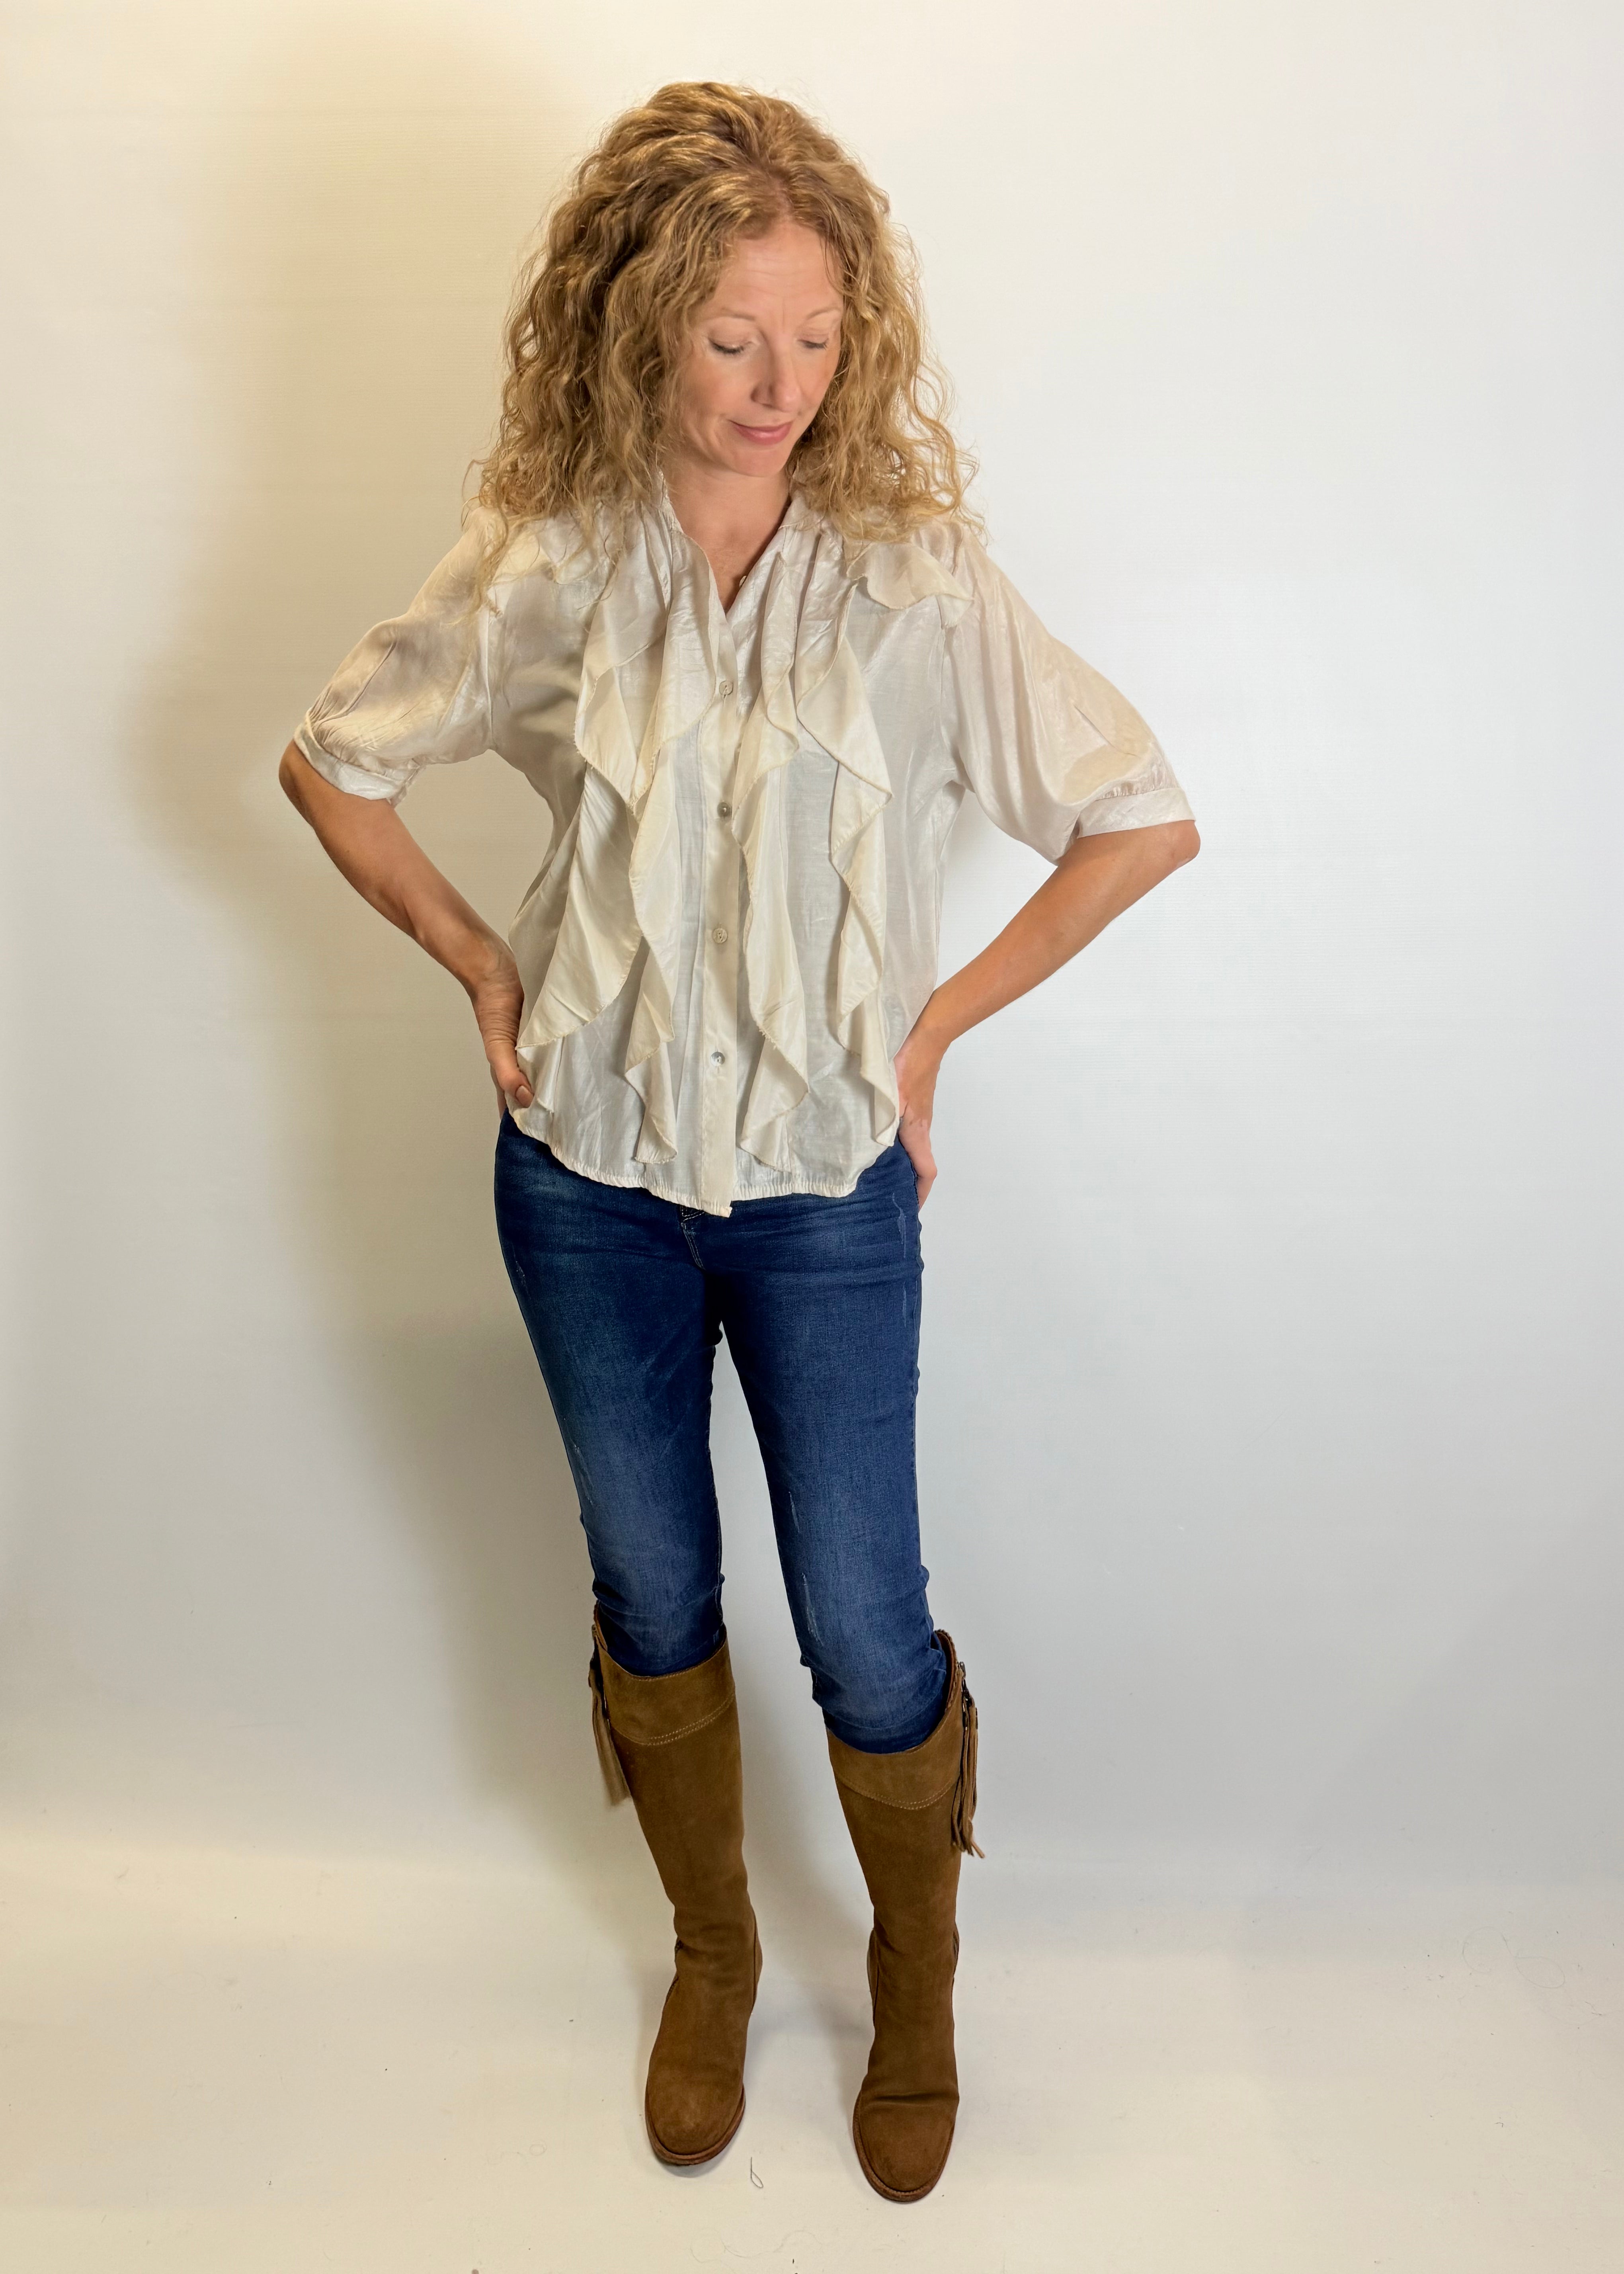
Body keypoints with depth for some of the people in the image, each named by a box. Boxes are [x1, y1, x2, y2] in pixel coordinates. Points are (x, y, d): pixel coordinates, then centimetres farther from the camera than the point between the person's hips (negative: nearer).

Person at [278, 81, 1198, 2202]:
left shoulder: (913, 570, -10)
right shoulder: (545, 566, -5)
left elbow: (1144, 817, -6)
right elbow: (331, 765, 9)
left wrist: (934, 1019, -5)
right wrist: (480, 967, 1)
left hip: (826, 1191, -1)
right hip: (587, 1177, 2)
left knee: (865, 1629, 9)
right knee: (653, 1596, 17)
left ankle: (918, 1987, 40)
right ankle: (712, 1954, 45)